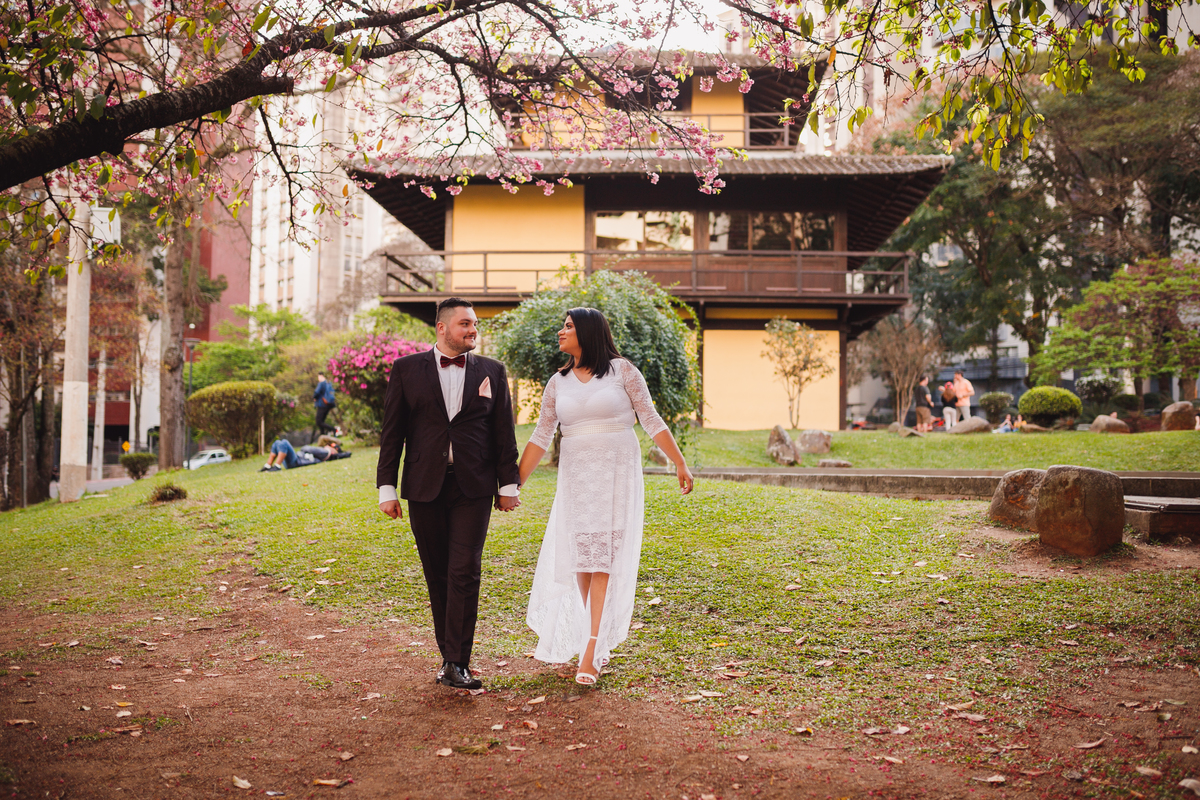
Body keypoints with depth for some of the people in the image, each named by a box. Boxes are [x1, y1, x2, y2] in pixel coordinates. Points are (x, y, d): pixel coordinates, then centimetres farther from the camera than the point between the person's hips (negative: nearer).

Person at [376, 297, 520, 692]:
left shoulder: (492, 371, 8)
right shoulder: (406, 369, 5)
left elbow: (504, 432, 9)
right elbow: (392, 432, 4)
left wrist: (508, 484, 5)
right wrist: (387, 488, 0)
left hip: (473, 487, 0)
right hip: (425, 486, 1)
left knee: (465, 571, -8)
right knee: (437, 575, 7)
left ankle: (457, 663, -4)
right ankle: (449, 656, 19)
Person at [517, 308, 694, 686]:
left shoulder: (622, 370, -2)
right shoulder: (558, 382, 9)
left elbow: (651, 420, -1)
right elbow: (540, 437, 10)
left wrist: (680, 464, -5)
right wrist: (515, 483, 7)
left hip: (617, 473, -4)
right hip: (576, 477, 4)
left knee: (604, 556, -8)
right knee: (579, 556, 4)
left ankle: (591, 648, -8)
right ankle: (600, 639, 21)